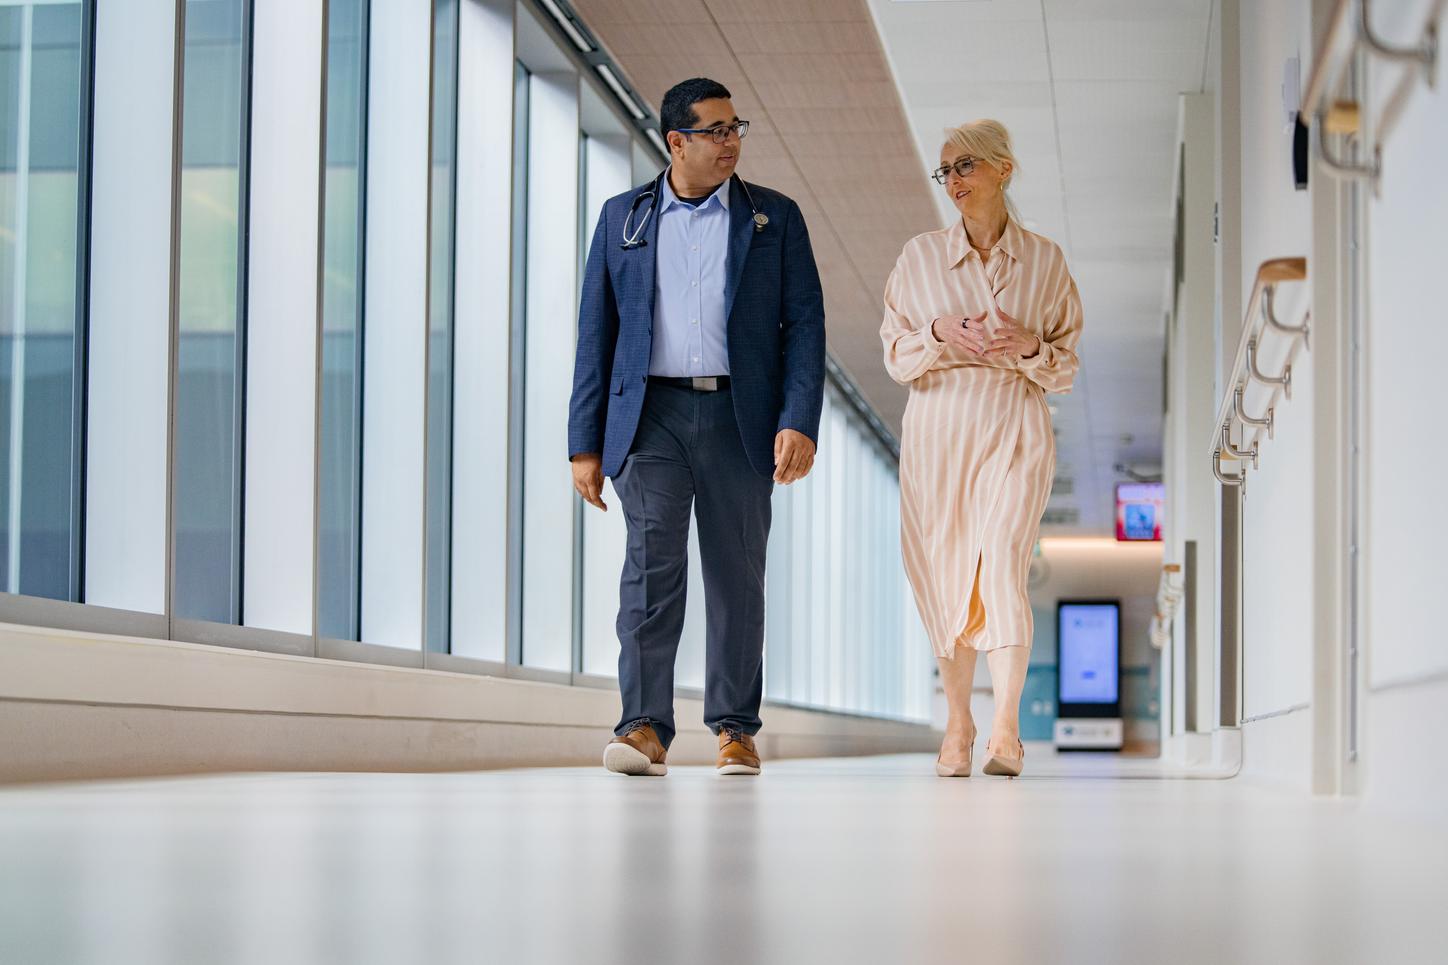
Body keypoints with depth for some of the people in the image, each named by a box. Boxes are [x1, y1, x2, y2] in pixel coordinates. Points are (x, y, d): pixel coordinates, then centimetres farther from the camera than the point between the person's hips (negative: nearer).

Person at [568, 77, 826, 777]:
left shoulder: (775, 218, 9)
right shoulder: (624, 217, 10)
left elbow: (805, 324, 4)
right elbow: (596, 335, 10)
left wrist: (799, 422, -9)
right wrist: (585, 444, 4)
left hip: (739, 418, 1)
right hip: (652, 412, 0)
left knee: (736, 575, 4)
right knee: (652, 562, -13)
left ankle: (734, 728, 13)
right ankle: (644, 727, -14)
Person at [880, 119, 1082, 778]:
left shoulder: (1045, 260, 5)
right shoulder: (920, 256, 7)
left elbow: (1065, 367, 10)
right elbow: (896, 357, 8)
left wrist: (1030, 347, -11)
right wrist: (940, 333, -12)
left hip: (1015, 431, -2)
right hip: (937, 428, 2)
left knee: (1001, 564, -17)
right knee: (944, 576, 3)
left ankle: (1006, 730, -18)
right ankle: (958, 724, 16)